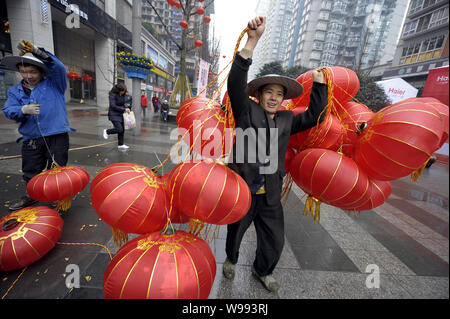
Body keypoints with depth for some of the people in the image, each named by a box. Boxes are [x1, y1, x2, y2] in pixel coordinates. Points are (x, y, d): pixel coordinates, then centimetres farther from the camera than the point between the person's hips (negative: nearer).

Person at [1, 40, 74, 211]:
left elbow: (59, 68, -12)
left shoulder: (54, 84, 6)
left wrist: (37, 51, -23)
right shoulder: (15, 91, 15)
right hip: (30, 140, 5)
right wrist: (23, 110, -19)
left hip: (56, 137, -4)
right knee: (31, 172, 16)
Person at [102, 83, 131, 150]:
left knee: (122, 130, 6)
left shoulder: (123, 95, 3)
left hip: (121, 115, 6)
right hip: (114, 115, -6)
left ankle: (120, 145, 18)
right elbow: (113, 106, -20)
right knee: (119, 129, -17)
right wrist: (124, 109, -23)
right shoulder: (112, 95, -15)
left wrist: (128, 109, -2)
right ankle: (107, 131, 13)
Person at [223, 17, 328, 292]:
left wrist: (319, 82, 3)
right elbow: (236, 83, -19)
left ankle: (262, 271, 47)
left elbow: (314, 116, 10)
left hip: (270, 196, 4)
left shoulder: (286, 120, 8)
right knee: (235, 233, 21)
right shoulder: (247, 110, -6)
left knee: (275, 241, 16)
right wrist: (253, 41, -27)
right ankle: (232, 259, 54)